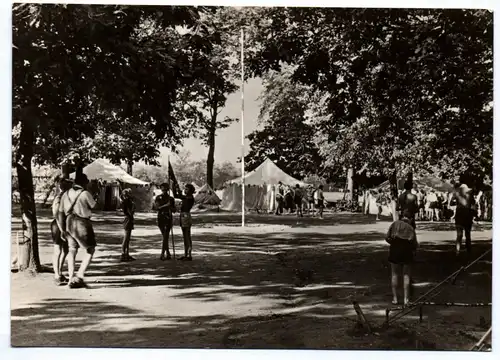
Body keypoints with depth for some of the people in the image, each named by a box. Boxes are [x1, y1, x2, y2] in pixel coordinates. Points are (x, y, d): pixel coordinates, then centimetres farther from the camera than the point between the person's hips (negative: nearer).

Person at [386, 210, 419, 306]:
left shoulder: (395, 224, -3)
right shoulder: (411, 228, -4)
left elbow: (387, 238, -4)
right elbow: (414, 245, -7)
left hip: (394, 251, 1)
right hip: (407, 252, -1)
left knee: (394, 274, 11)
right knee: (406, 275, 9)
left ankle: (395, 298, 10)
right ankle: (406, 299, 6)